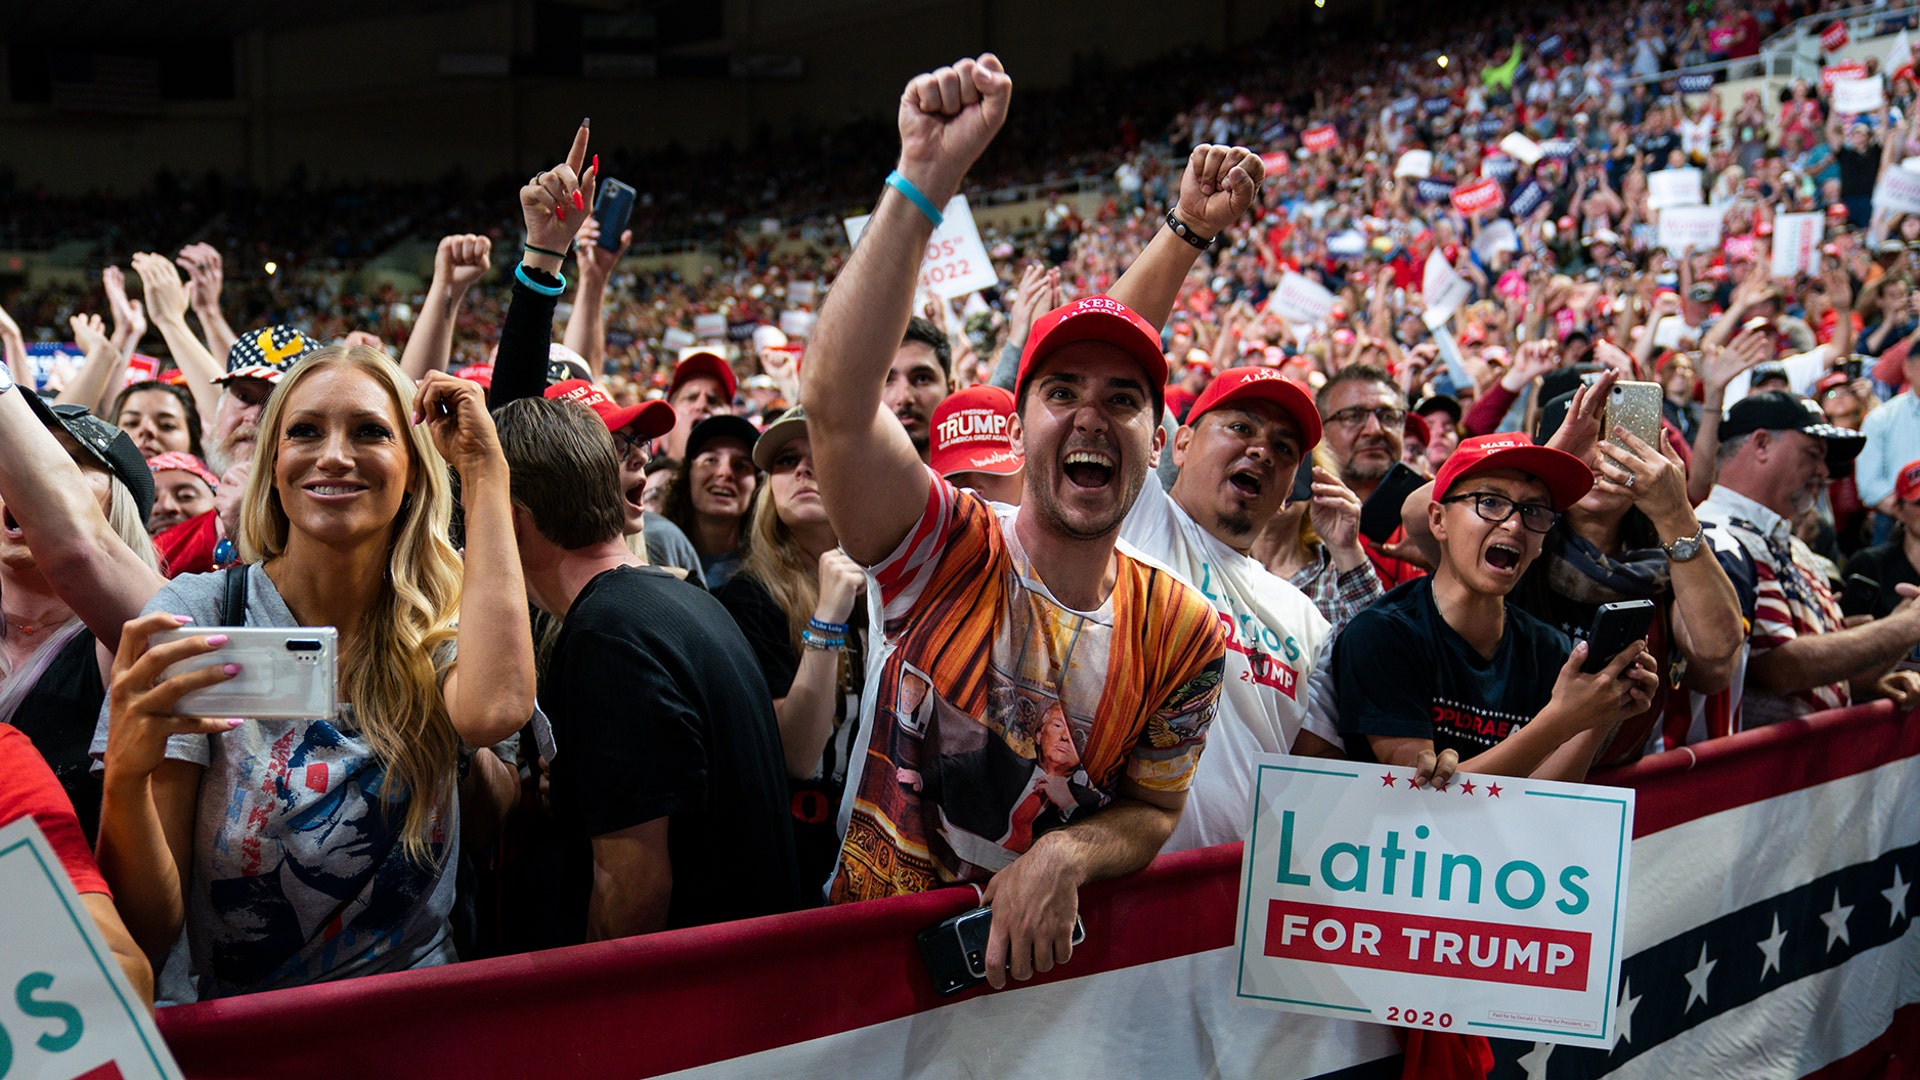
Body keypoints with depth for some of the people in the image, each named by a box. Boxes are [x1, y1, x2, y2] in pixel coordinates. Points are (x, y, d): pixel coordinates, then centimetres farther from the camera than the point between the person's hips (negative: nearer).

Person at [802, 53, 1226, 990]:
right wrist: (926, 178, -30)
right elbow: (835, 401, -24)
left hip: (1042, 967, 3)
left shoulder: (1183, 631, 2)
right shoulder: (947, 553, -8)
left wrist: (1064, 856, -13)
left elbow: (1150, 813, 10)